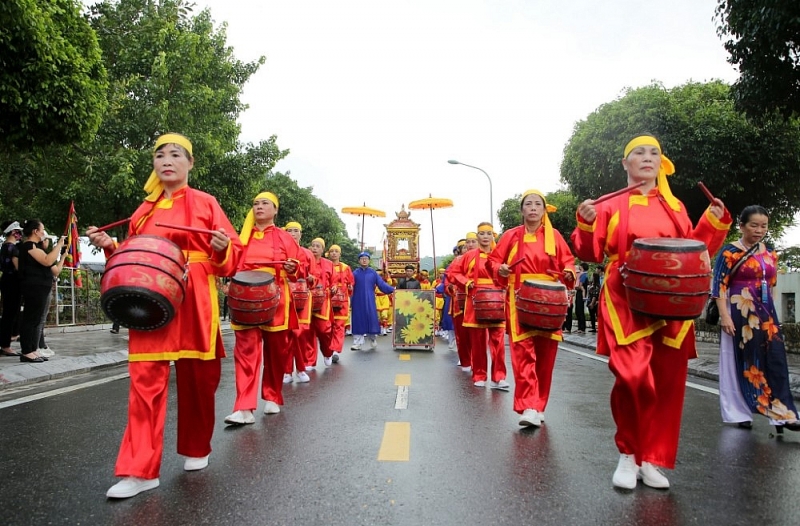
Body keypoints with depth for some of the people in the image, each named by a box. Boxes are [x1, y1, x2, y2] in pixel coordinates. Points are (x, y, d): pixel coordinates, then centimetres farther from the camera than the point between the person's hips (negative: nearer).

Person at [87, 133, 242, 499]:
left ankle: (196, 449, 29)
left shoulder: (205, 203, 4)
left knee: (196, 379, 7)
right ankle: (140, 470, 1)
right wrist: (109, 246, 1)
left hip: (194, 304, -2)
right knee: (146, 381, -4)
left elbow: (231, 256, 1)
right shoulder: (143, 211, 14)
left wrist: (222, 248, -21)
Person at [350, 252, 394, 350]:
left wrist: (392, 289, -9)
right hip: (358, 301, 0)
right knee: (358, 321, 1)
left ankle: (373, 341, 17)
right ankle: (357, 343, 6)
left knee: (371, 319, 2)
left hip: (370, 301, 0)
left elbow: (381, 284, 0)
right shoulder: (355, 273, 3)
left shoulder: (373, 272, 5)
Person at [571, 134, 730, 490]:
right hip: (626, 304, -4)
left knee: (667, 383, 3)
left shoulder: (675, 207, 17)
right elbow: (590, 253, 0)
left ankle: (652, 460, 18)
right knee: (633, 377, -19)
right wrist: (586, 223, -17)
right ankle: (628, 454, 3)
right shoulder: (610, 206, 7)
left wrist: (714, 221, 4)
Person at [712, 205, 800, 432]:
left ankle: (782, 413, 4)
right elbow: (719, 286, -12)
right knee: (742, 362, 2)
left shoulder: (770, 254, 12)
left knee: (775, 360, 0)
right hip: (740, 314, -6)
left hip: (767, 314, 6)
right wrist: (724, 315, -19)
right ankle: (739, 413, 13)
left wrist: (770, 313, 16)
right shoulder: (730, 251, -7)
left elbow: (771, 285, 18)